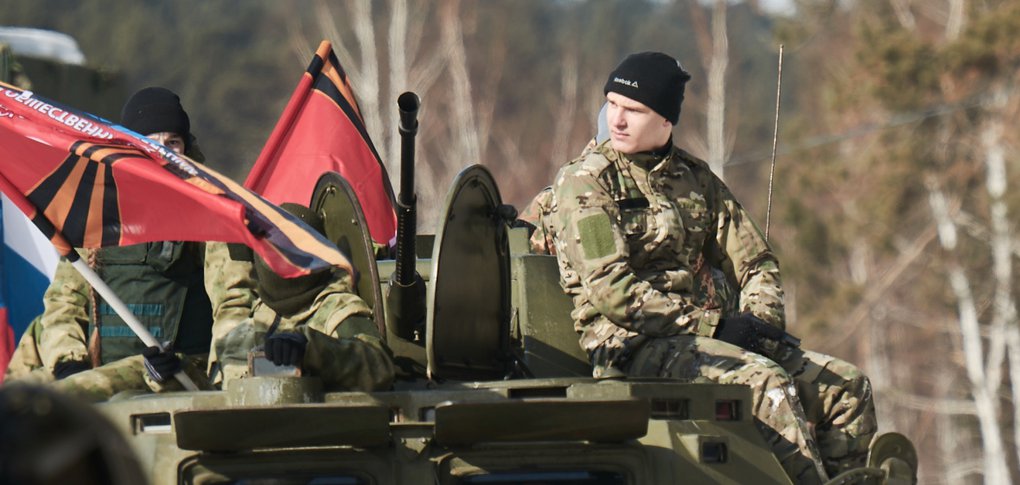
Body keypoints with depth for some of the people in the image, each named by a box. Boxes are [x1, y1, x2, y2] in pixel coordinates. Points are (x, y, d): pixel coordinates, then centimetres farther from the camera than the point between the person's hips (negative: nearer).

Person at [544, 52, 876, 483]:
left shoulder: (695, 179, 16)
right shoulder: (585, 183, -4)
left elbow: (756, 265, 18)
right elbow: (610, 291, -14)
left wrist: (760, 322, -5)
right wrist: (713, 324, -17)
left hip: (706, 335, 7)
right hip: (635, 346, -7)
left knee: (847, 386, -5)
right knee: (766, 381, -29)